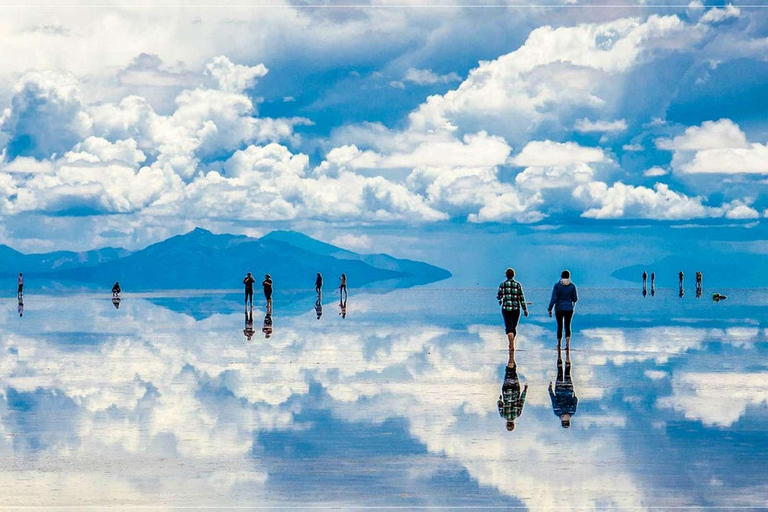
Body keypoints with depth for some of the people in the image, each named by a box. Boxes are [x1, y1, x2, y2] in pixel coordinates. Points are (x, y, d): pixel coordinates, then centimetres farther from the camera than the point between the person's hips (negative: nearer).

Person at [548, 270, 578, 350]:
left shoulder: (557, 285, -9)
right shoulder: (572, 286, -5)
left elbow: (553, 299, -12)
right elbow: (575, 299, 2)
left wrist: (550, 309, -7)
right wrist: (573, 302, 25)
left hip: (559, 309, -1)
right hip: (569, 309, 1)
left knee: (559, 326, 12)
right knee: (567, 326, 6)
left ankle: (559, 344, 23)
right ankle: (567, 344, -11)